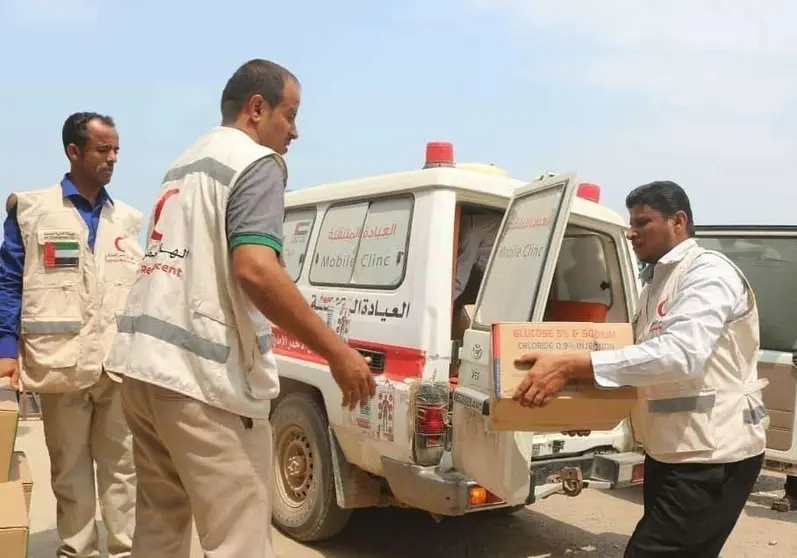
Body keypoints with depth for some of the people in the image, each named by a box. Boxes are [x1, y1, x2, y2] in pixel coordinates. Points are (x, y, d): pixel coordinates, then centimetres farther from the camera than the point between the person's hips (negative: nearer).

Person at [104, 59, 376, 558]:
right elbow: (255, 270, -23)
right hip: (204, 375, -9)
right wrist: (338, 353, -19)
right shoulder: (257, 163, -7)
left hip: (145, 363, 10)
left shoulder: (186, 164, 21)